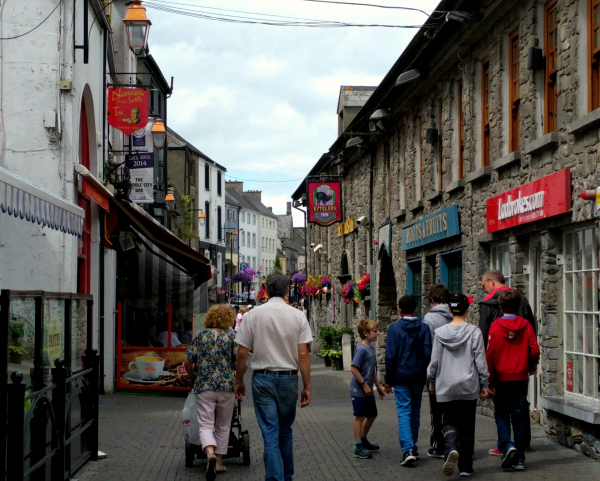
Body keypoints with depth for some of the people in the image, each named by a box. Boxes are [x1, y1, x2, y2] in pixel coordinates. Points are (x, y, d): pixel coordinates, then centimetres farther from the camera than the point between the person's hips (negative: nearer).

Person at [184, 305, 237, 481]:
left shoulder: (201, 335, 5)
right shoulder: (232, 336, 1)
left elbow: (187, 362, 5)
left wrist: (193, 376, 23)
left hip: (204, 387, 0)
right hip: (227, 387, 0)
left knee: (206, 425, -1)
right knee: (223, 426, 15)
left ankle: (210, 454, -28)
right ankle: (219, 463, 19)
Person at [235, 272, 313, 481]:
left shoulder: (253, 315, -4)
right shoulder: (297, 316, -3)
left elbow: (242, 353, -3)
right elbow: (303, 354, -6)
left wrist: (239, 381, 10)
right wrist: (307, 387, 0)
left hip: (263, 379, -1)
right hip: (289, 379, 1)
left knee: (270, 436, 0)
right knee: (285, 432, 18)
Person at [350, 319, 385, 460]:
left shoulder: (372, 348, 10)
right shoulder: (361, 349, -17)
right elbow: (354, 369, -22)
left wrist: (378, 386, 21)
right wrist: (364, 385, -19)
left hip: (368, 391, 9)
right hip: (359, 390, -9)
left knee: (372, 415, 18)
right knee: (360, 417, -4)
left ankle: (363, 440, 35)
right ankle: (358, 447, 2)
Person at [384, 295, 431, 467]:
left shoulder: (394, 328, -7)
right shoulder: (424, 328, -2)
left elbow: (390, 356, -7)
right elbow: (428, 354, -4)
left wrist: (388, 380, 0)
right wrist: (424, 372, 11)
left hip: (401, 376, -3)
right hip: (418, 376, 3)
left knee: (404, 412, -4)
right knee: (415, 412, 16)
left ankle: (408, 450, -18)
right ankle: (412, 446, 26)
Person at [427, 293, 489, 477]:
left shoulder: (440, 332, -2)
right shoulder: (474, 332, -7)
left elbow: (434, 361, 3)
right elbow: (480, 361, -5)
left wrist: (431, 382, 16)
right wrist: (484, 385, 4)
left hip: (446, 387, 1)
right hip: (469, 387, -1)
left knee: (449, 421, 10)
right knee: (467, 426, 10)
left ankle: (451, 449, -20)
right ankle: (466, 467, 14)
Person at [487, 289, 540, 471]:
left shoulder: (495, 326, -8)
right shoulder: (526, 325, -4)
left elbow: (490, 353, -9)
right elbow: (535, 350, -5)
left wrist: (490, 380, -3)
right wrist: (532, 367, 15)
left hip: (502, 378, -2)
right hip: (521, 378, 2)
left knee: (501, 415, 12)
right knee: (518, 417, 9)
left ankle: (507, 445, -12)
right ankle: (519, 459, 9)